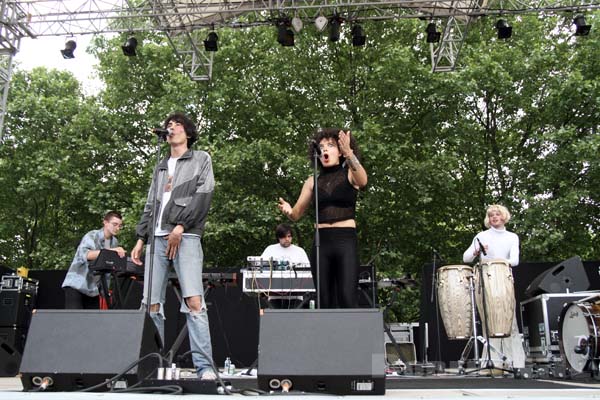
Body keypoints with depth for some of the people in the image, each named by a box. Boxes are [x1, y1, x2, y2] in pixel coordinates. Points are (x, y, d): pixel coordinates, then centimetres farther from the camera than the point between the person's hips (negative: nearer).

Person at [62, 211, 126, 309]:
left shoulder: (114, 242, 7)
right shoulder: (92, 236, -13)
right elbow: (85, 255, -34)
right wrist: (111, 250, -44)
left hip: (93, 288, 6)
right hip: (76, 284, -6)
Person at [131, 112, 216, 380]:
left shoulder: (201, 159, 13)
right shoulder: (160, 167, 27)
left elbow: (203, 195, -2)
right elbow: (150, 205, 24)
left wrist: (180, 227, -10)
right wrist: (140, 238, 14)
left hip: (186, 236, -5)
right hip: (157, 237, 5)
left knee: (194, 301, -17)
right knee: (151, 304, -1)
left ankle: (204, 367, -18)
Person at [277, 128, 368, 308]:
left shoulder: (350, 174, 6)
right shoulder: (313, 181, 14)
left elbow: (362, 181, -19)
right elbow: (297, 214, 11)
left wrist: (350, 155, -36)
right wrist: (288, 210, -12)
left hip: (346, 241, -3)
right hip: (321, 242, 3)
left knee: (347, 300, -13)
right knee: (324, 302, 3)